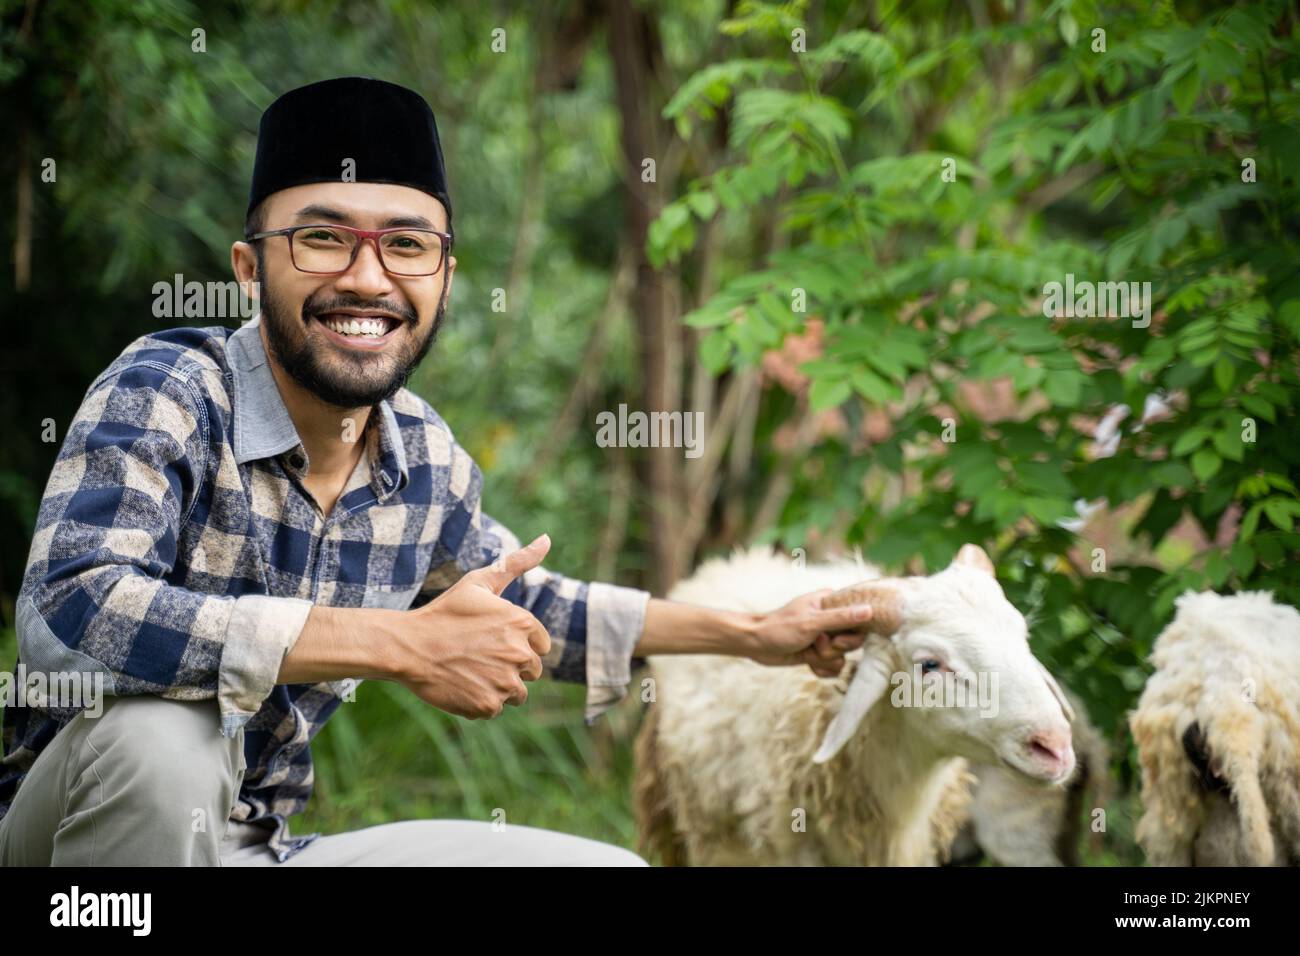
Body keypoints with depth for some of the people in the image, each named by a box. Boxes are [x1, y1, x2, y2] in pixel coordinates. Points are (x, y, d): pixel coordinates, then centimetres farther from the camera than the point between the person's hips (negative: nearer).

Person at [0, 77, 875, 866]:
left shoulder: (427, 460, 1)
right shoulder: (166, 392, -20)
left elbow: (520, 603, 22)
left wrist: (752, 634, 23)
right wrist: (399, 645, -36)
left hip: (263, 846, 6)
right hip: (80, 837, -6)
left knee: (611, 867, -1)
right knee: (161, 735, -38)